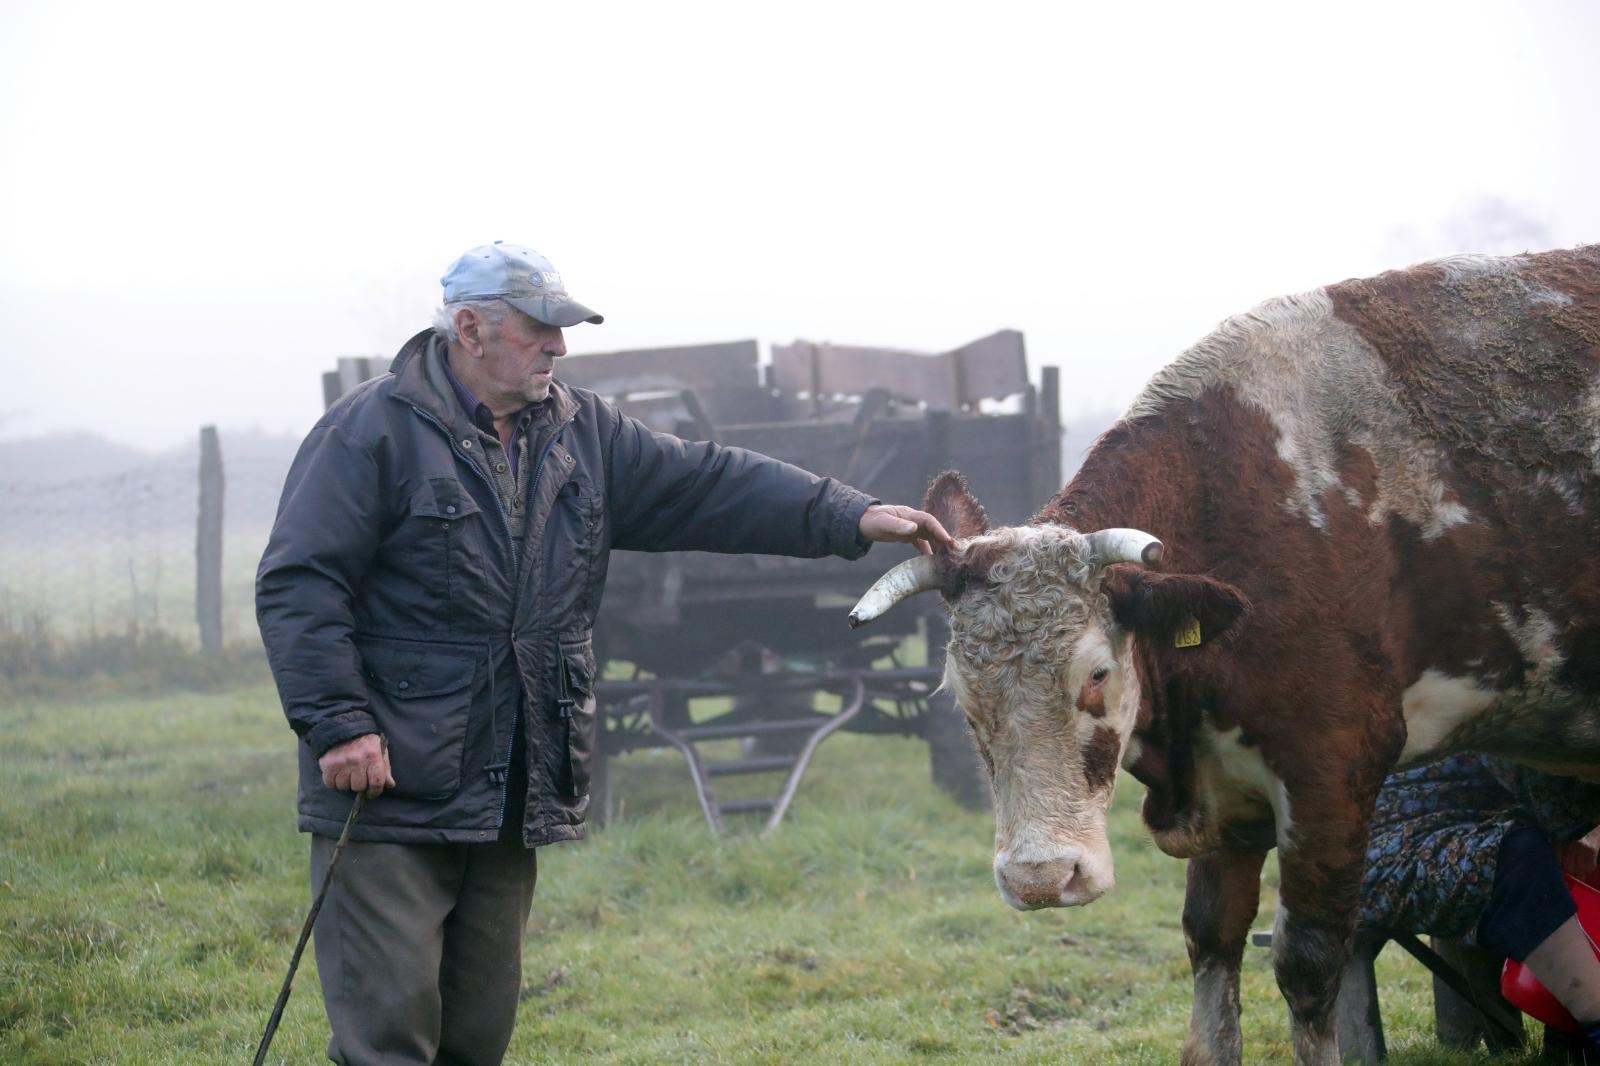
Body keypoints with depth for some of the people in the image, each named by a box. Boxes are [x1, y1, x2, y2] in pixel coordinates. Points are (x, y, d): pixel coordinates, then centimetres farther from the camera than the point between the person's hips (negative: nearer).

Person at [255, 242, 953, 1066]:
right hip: (389, 788, -7)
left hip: (513, 803, 7)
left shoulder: (579, 433, 13)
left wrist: (853, 517, 1)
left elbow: (707, 485, 11)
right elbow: (298, 584, -10)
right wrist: (337, 723, -18)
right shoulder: (376, 432, -8)